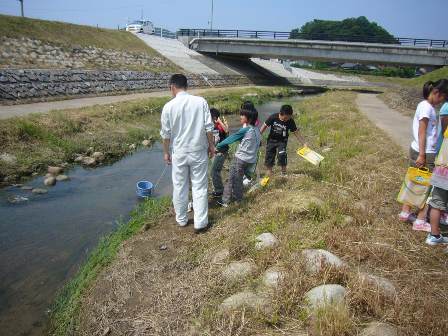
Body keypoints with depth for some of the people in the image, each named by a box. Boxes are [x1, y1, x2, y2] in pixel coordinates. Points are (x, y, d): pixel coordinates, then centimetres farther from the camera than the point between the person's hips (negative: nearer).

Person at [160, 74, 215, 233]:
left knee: (179, 187, 15)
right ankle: (200, 223, 12)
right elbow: (209, 127, -6)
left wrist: (166, 152, 11)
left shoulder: (169, 106, -8)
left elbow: (166, 133, -2)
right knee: (200, 187, 8)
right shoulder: (200, 101, -7)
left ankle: (181, 219, 30)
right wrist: (211, 145, 8)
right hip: (199, 151, 0)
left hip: (179, 153, 0)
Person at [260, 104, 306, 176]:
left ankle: (284, 170, 0)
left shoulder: (290, 121, -21)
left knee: (281, 154, -21)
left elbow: (296, 133, -14)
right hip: (272, 139, 1)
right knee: (269, 154, 3)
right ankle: (269, 170, 23)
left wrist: (304, 143, -18)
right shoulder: (273, 117, -23)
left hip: (282, 140, -1)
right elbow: (265, 126, -10)